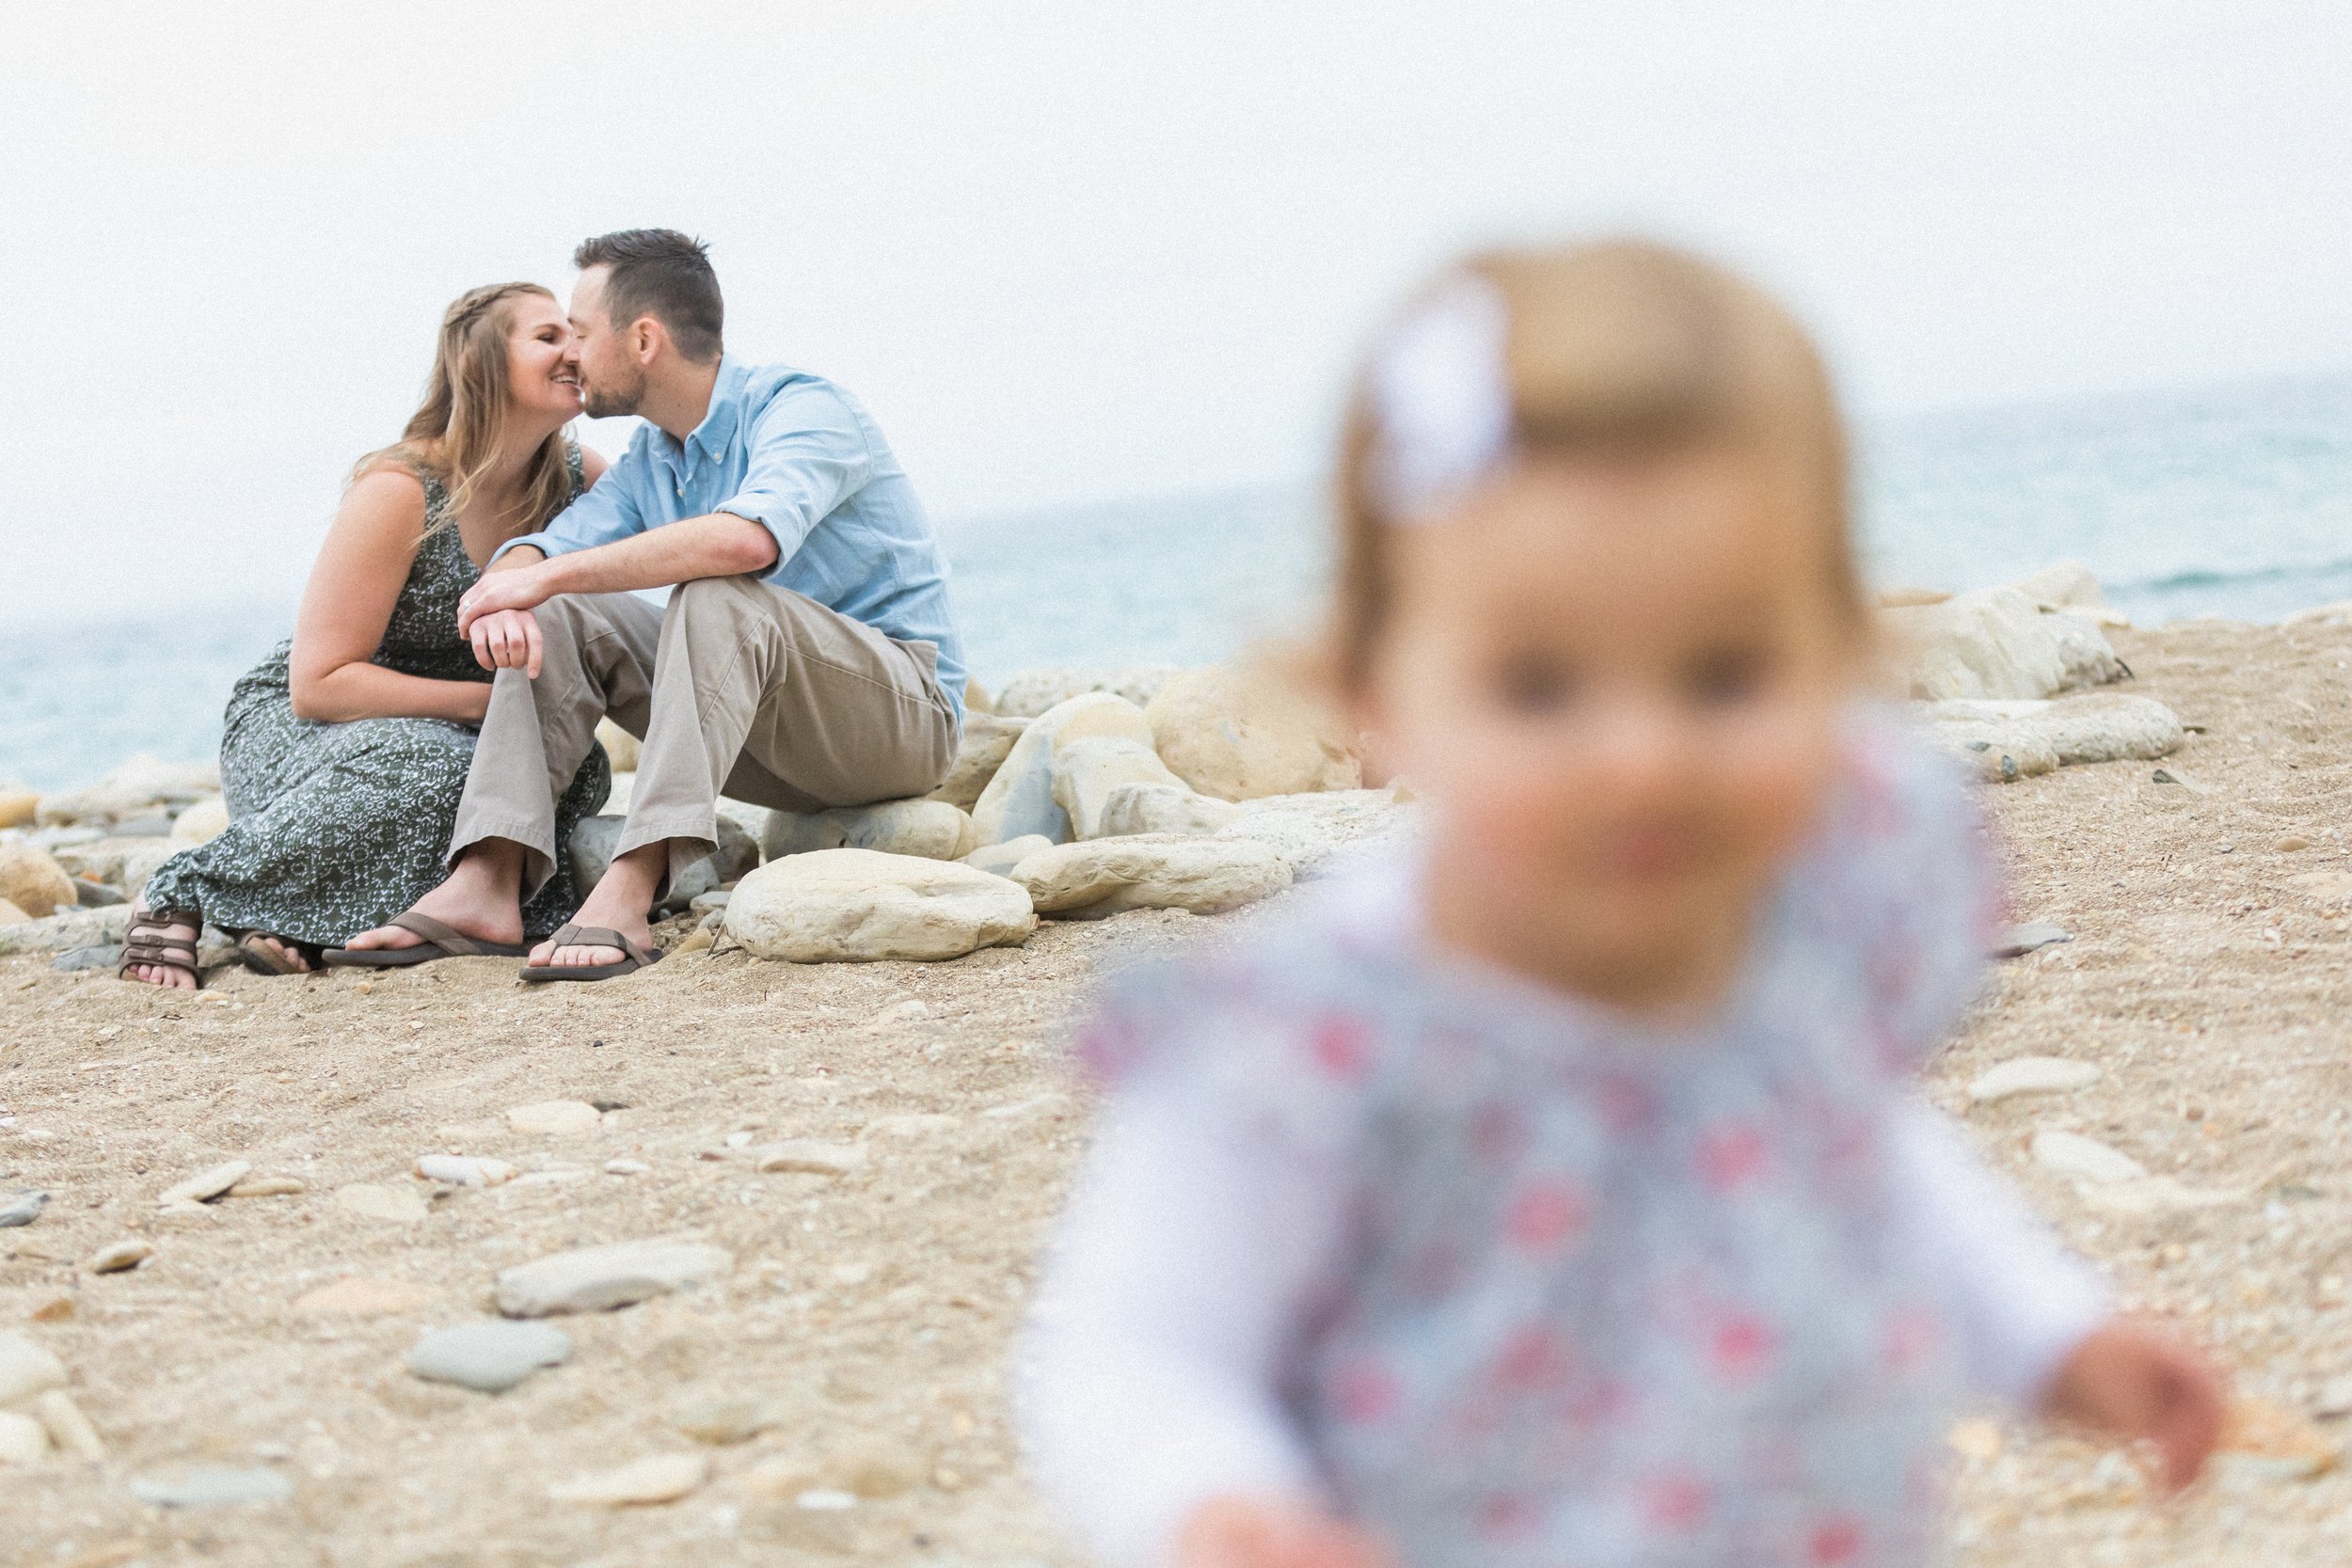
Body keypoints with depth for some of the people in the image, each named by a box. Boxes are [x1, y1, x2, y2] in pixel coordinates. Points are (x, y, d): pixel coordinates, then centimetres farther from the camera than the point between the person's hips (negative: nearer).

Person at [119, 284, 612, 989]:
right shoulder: (399, 491, -21)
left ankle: (303, 918, -16)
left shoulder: (576, 480, -6)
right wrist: (488, 699, -30)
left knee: (572, 768, -26)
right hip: (292, 722, -6)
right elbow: (318, 684, -22)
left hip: (449, 729, 6)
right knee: (425, 768, -40)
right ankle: (185, 891, -19)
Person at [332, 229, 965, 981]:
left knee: (715, 596, -33)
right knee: (555, 619, -5)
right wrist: (509, 595, -25)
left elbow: (749, 537, -35)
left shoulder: (801, 408, -15)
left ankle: (627, 894, -46)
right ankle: (486, 882, -21)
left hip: (902, 709, -8)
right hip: (772, 742, 8)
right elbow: (534, 554, 1)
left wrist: (551, 575, -32)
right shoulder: (648, 463, 11)